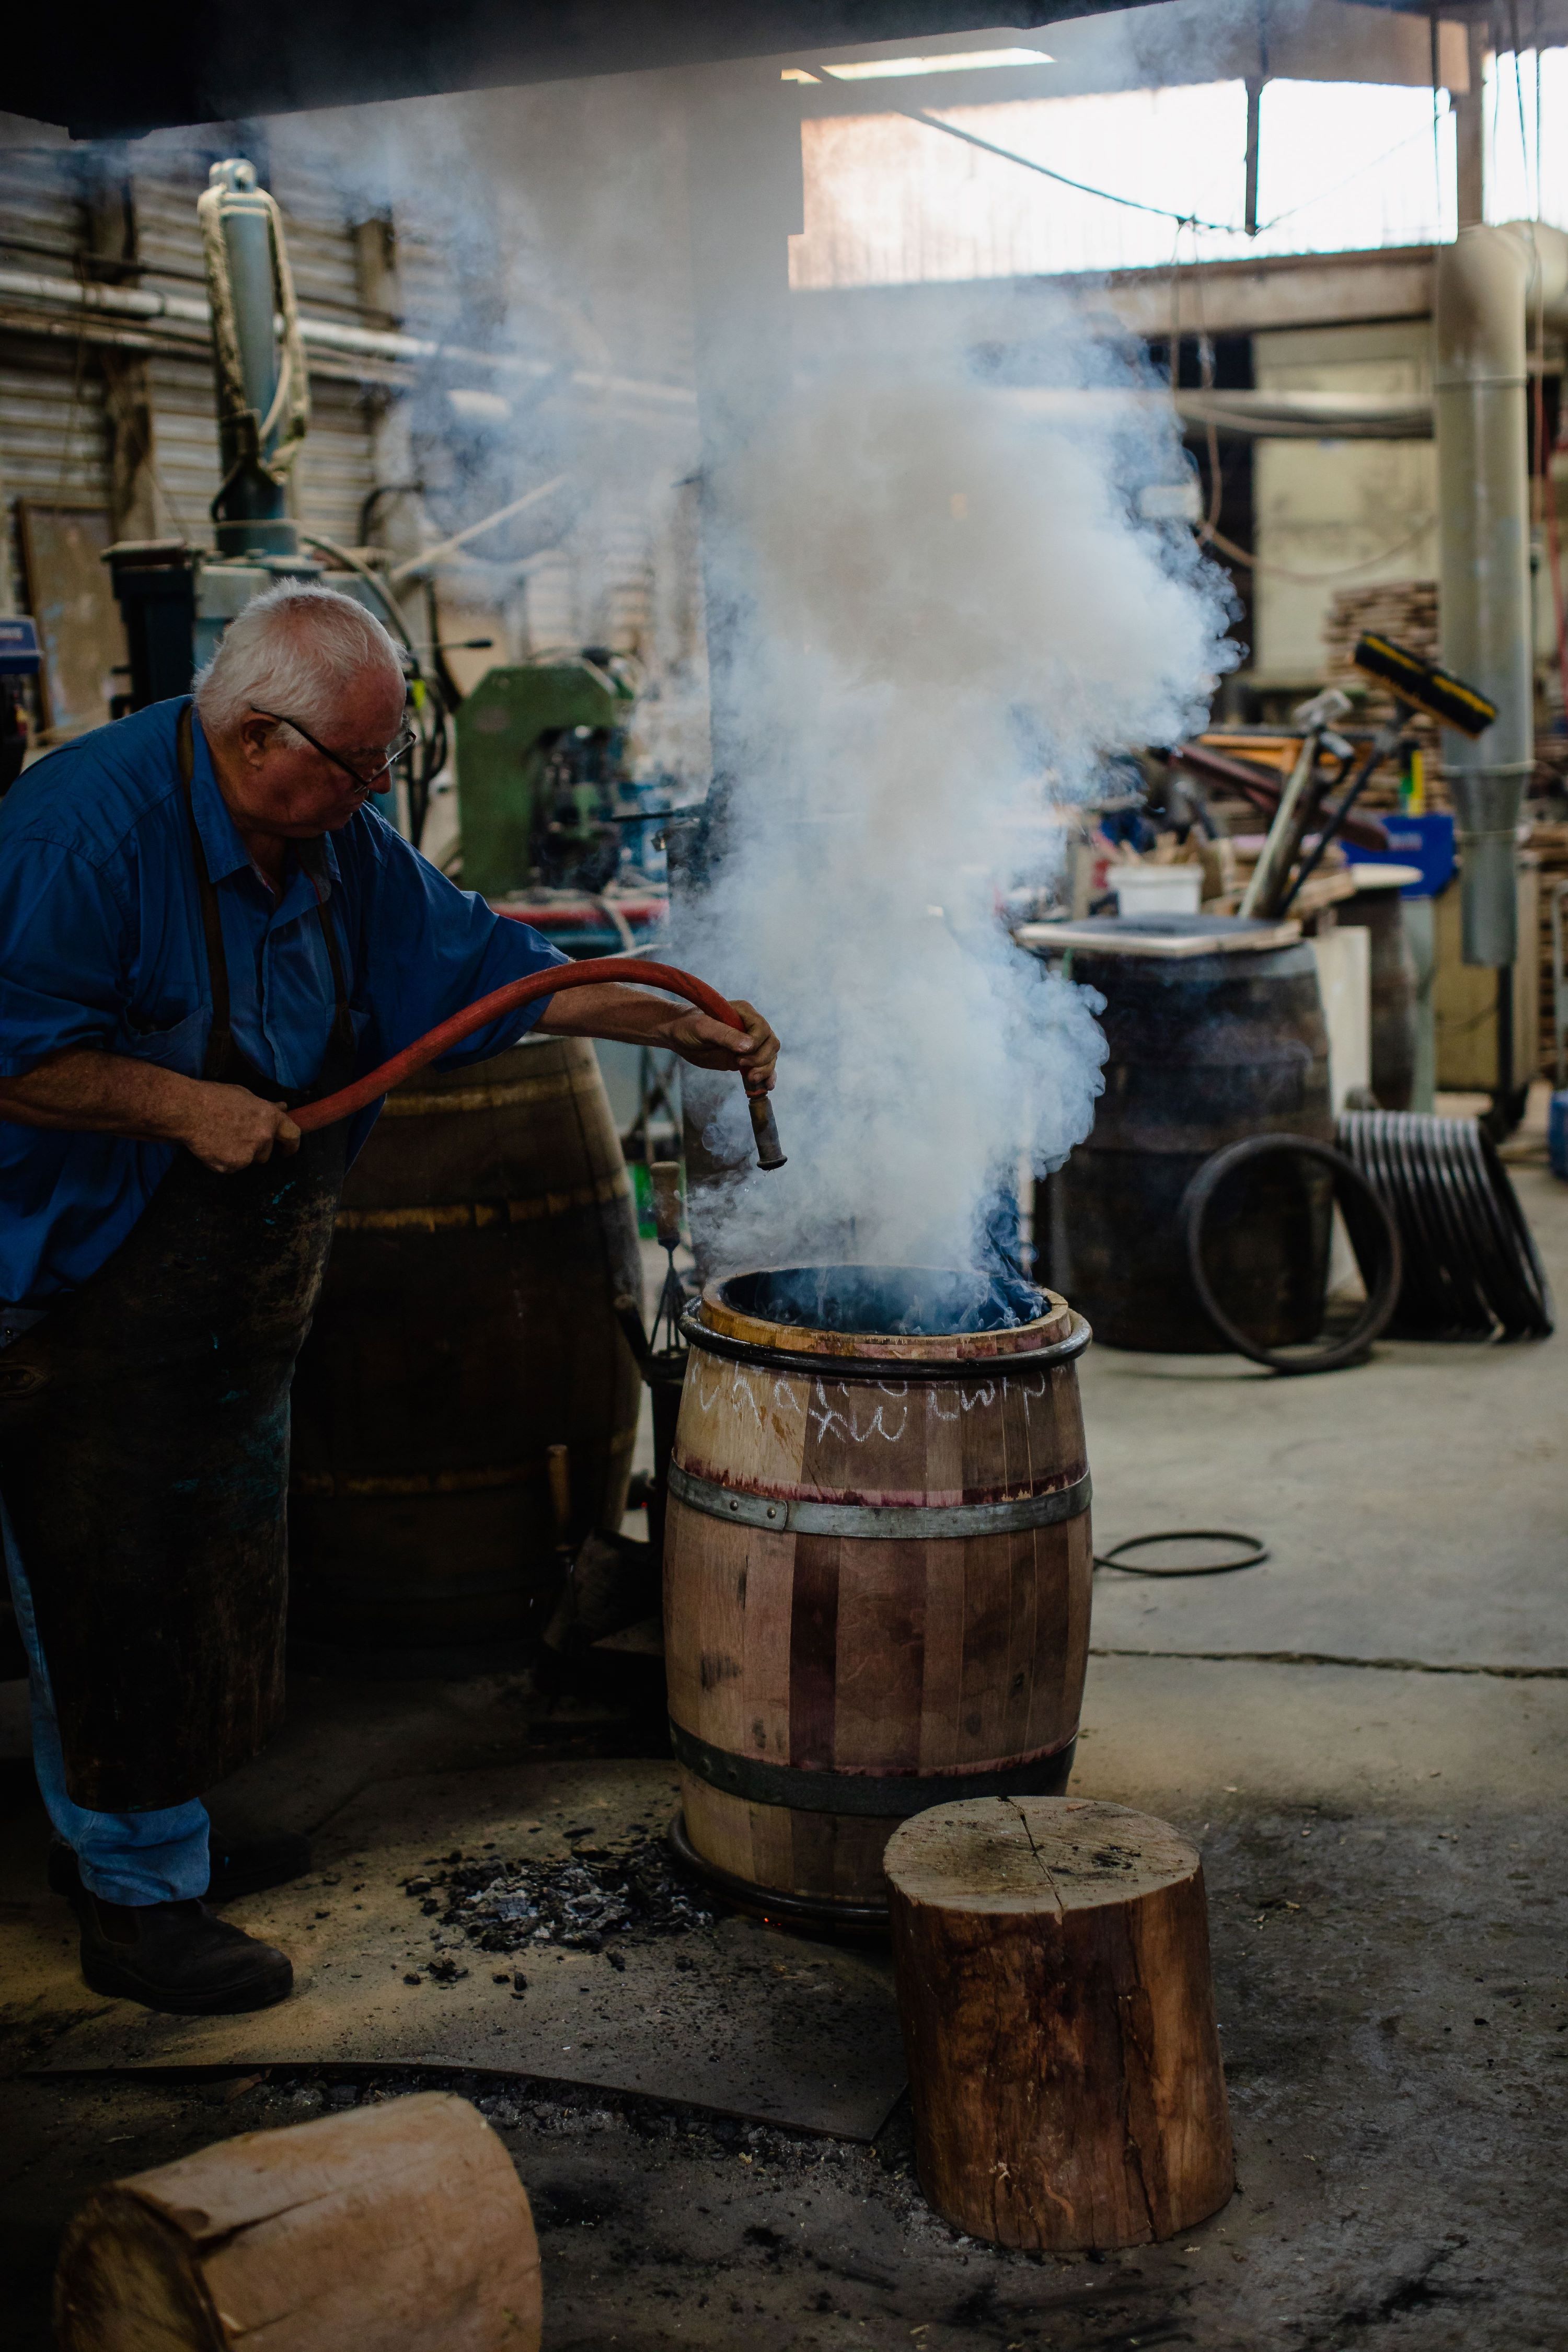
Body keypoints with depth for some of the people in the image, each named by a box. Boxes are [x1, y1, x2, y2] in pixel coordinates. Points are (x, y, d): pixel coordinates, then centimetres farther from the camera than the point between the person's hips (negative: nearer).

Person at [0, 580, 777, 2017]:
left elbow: (479, 961, 11)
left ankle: (126, 1830, 36)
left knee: (215, 1565, 18)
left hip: (238, 1296, 9)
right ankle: (137, 1898, 12)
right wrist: (187, 1107, -28)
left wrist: (675, 1026, 5)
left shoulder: (337, 840, 3)